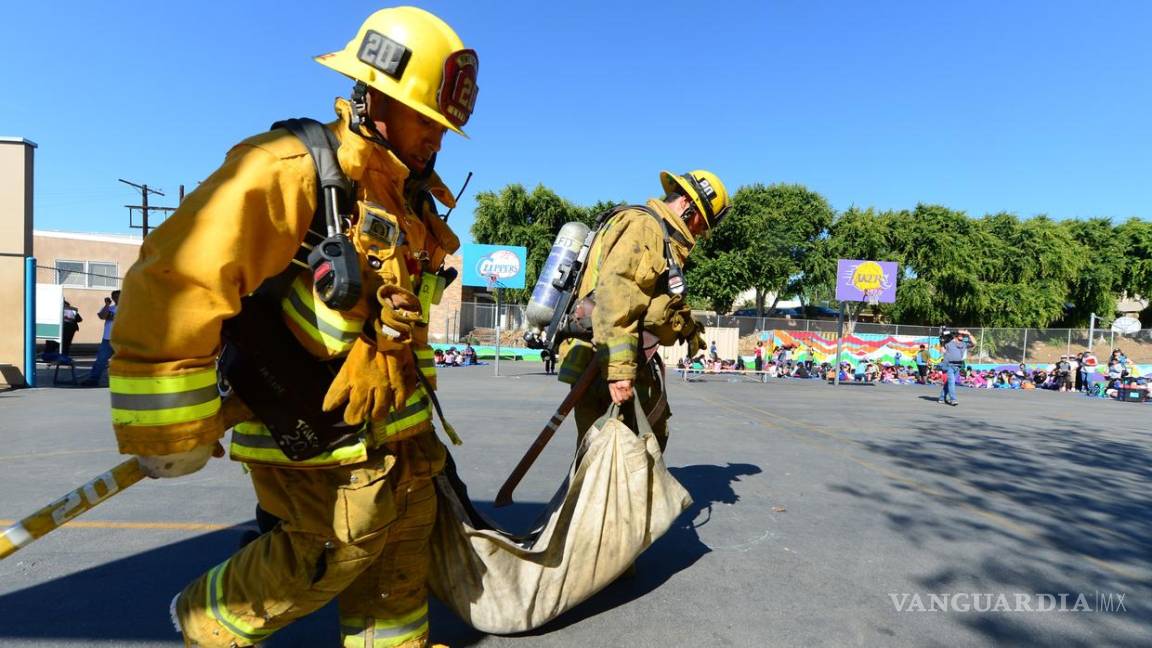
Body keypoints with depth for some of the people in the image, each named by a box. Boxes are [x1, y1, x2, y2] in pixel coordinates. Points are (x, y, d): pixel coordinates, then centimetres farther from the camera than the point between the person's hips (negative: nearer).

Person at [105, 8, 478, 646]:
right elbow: (175, 281, -26)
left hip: (389, 414, 8)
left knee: (407, 531, 16)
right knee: (341, 547, 2)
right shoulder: (288, 172, -21)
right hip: (308, 427, -8)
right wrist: (170, 431, -21)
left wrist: (417, 385, 24)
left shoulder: (406, 195, 7)